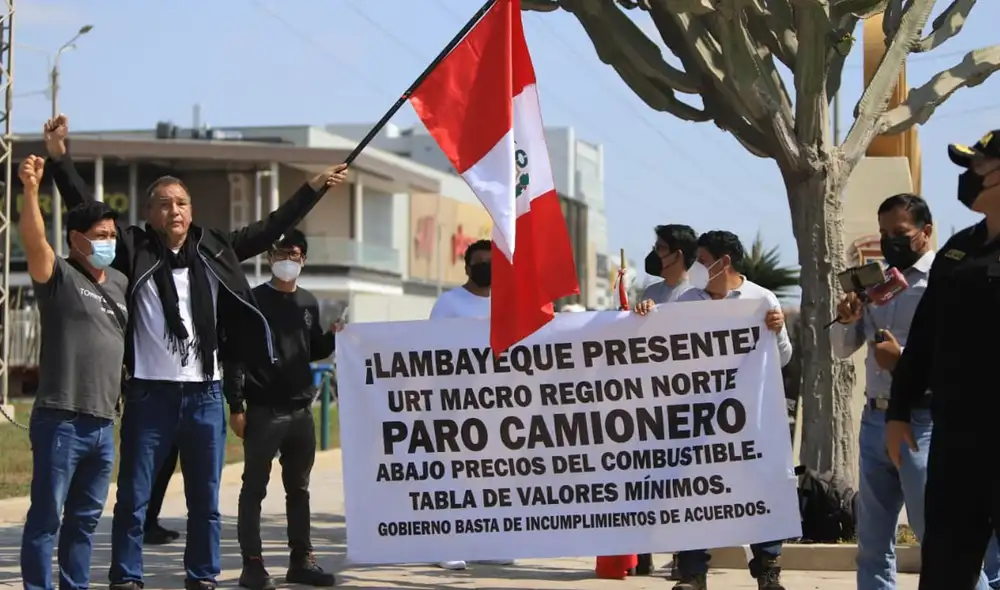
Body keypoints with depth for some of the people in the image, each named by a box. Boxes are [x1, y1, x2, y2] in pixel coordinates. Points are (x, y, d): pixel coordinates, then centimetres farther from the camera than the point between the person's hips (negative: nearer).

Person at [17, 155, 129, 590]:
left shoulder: (120, 284, 15)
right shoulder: (58, 276, -4)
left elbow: (135, 341, 26)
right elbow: (34, 240, -22)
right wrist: (31, 190, -36)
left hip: (103, 423, 6)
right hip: (60, 419, -6)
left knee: (86, 517, 13)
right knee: (46, 515, -2)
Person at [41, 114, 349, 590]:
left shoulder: (215, 249, 9)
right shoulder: (133, 249, 2)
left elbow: (271, 229, 17)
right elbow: (85, 209, -2)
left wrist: (314, 188, 17)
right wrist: (59, 159, -11)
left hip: (204, 394, 3)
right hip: (149, 393, -3)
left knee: (205, 500, 8)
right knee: (133, 498, 1)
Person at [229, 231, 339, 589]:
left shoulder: (309, 303, 12)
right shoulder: (253, 301, -5)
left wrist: (334, 337, -2)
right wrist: (236, 406, -13)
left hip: (301, 411, 6)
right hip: (263, 410, -5)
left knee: (299, 489, 11)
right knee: (255, 488, -1)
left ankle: (301, 560, 18)